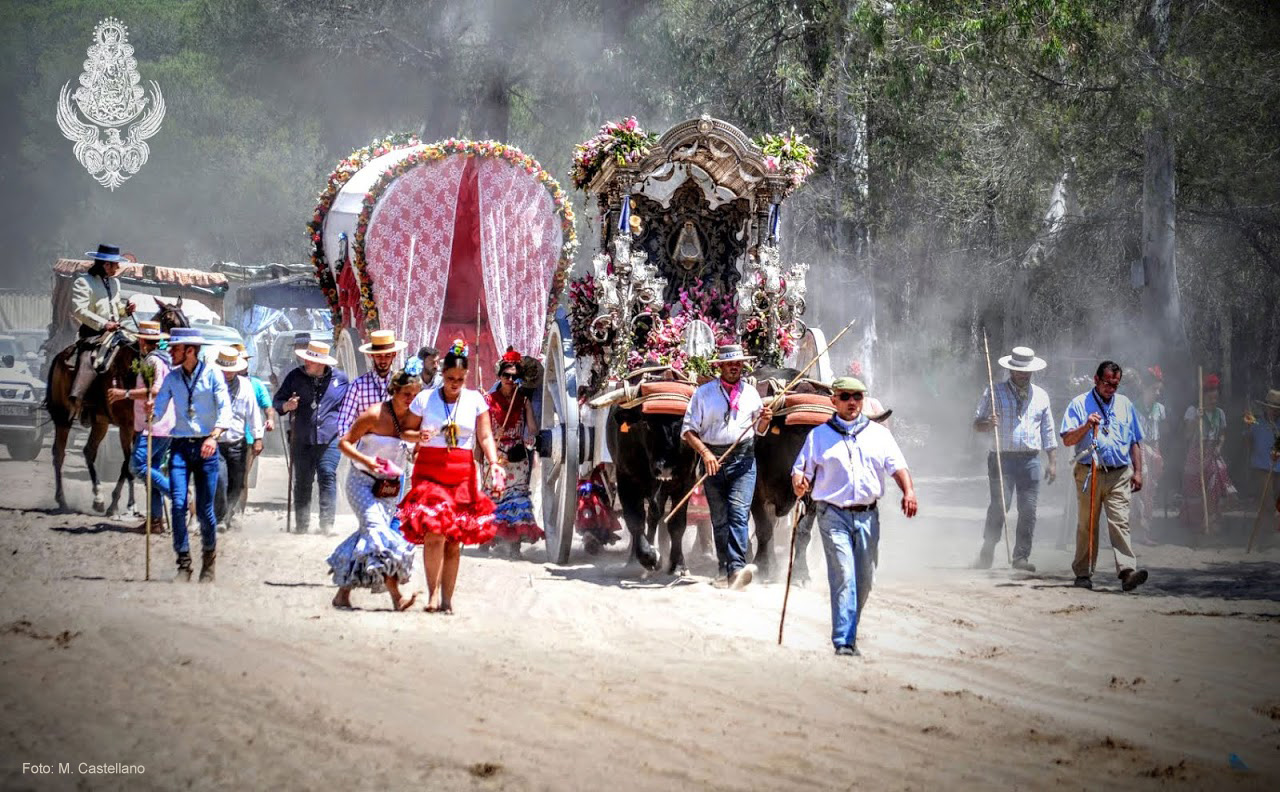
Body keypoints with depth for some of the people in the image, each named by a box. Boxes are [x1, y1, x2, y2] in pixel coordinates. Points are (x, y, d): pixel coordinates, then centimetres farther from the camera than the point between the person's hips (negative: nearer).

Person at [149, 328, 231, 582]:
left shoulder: (212, 375, -2)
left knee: (205, 509, 0)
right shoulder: (172, 377, 8)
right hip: (180, 446, 3)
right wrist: (150, 413, -19)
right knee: (178, 505, -10)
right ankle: (184, 564, -5)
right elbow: (158, 409, 5)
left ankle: (209, 560, 21)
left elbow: (225, 409, -9)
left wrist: (214, 437, -23)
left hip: (206, 447, -2)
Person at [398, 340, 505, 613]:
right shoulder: (424, 399, 4)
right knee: (434, 532, -17)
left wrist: (493, 463, -11)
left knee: (455, 540, 3)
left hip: (462, 475, 2)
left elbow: (485, 436, 4)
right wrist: (417, 436, -12)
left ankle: (447, 598, 8)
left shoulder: (475, 400, 8)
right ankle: (433, 593, -14)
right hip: (429, 472, -2)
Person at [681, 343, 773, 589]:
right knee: (719, 518, 6)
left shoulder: (750, 393, 13)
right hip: (713, 459, 0)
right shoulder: (704, 393, 4)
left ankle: (736, 569, -26)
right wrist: (705, 453, -14)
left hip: (744, 459, 0)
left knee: (739, 513, -15)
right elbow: (688, 430, 1)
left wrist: (765, 419, -2)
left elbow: (759, 430, 22)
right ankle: (724, 567, 19)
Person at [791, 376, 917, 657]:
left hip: (867, 516, 3)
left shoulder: (879, 434, 12)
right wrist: (799, 484, -18)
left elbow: (897, 466, 3)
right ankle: (844, 642, -15)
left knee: (863, 580, 8)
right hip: (834, 515, -3)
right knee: (843, 576, -14)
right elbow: (801, 470, 7)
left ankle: (849, 632, 26)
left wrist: (909, 491, -16)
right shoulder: (819, 436, 8)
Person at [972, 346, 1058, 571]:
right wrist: (988, 423, -17)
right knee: (999, 506, -12)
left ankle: (1021, 557, 3)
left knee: (1028, 510, -2)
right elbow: (976, 424, 6)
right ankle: (987, 553, -2)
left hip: (1030, 460, 3)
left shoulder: (1040, 396, 15)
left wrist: (1052, 462, 11)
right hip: (1003, 458, -3)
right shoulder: (994, 393, 7)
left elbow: (1048, 433, 18)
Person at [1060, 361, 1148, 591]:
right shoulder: (1079, 404, 5)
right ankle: (1083, 574, 12)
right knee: (1087, 525, 3)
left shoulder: (1125, 405, 15)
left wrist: (1137, 472, 11)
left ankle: (1128, 572, -22)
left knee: (1120, 521, -11)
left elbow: (1135, 442, 19)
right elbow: (1067, 440, -2)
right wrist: (1086, 426, -17)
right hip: (1089, 474, -1)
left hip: (1119, 475, 1)